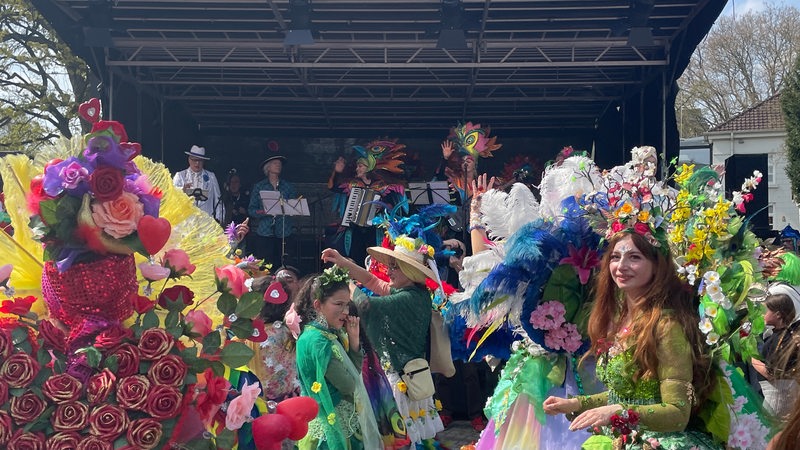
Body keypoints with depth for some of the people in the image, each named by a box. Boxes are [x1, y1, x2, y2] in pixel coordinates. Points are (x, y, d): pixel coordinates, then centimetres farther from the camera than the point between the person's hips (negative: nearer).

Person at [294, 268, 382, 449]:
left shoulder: (332, 334, 3)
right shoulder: (317, 341, -24)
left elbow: (354, 372, 5)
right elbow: (348, 386, -22)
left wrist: (354, 339, -7)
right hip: (331, 426, -9)